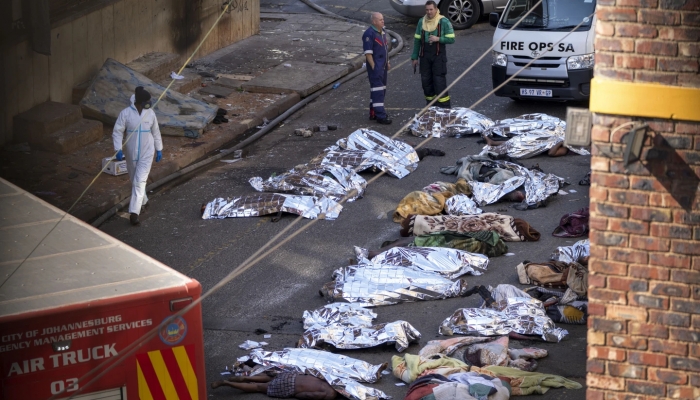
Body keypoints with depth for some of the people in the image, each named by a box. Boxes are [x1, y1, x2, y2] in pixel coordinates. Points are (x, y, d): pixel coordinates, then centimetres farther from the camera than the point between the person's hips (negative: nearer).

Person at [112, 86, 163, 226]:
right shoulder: (125, 113, -14)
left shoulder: (150, 113, -6)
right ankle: (143, 200, 46)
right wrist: (118, 149, -24)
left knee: (139, 182, -11)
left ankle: (134, 212, -13)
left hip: (146, 154, -1)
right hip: (131, 154, 1)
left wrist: (159, 150, 12)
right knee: (134, 180, 19)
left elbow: (156, 132, 7)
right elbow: (117, 132, -12)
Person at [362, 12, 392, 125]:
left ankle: (373, 113, 23)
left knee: (381, 89, 14)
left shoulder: (382, 32, 13)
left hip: (383, 66, 10)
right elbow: (368, 52, -18)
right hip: (375, 66, -10)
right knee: (377, 90, -9)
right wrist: (373, 66, -19)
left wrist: (387, 62, 20)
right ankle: (380, 115, -9)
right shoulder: (369, 34, -17)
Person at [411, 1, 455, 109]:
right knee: (426, 80, 5)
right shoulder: (421, 22, 7)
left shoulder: (444, 22, -5)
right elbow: (417, 40, 11)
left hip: (438, 56, -4)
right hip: (425, 56, 4)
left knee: (439, 81, -8)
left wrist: (438, 39, -21)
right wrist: (415, 57, 9)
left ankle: (444, 106, -4)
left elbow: (451, 39, -7)